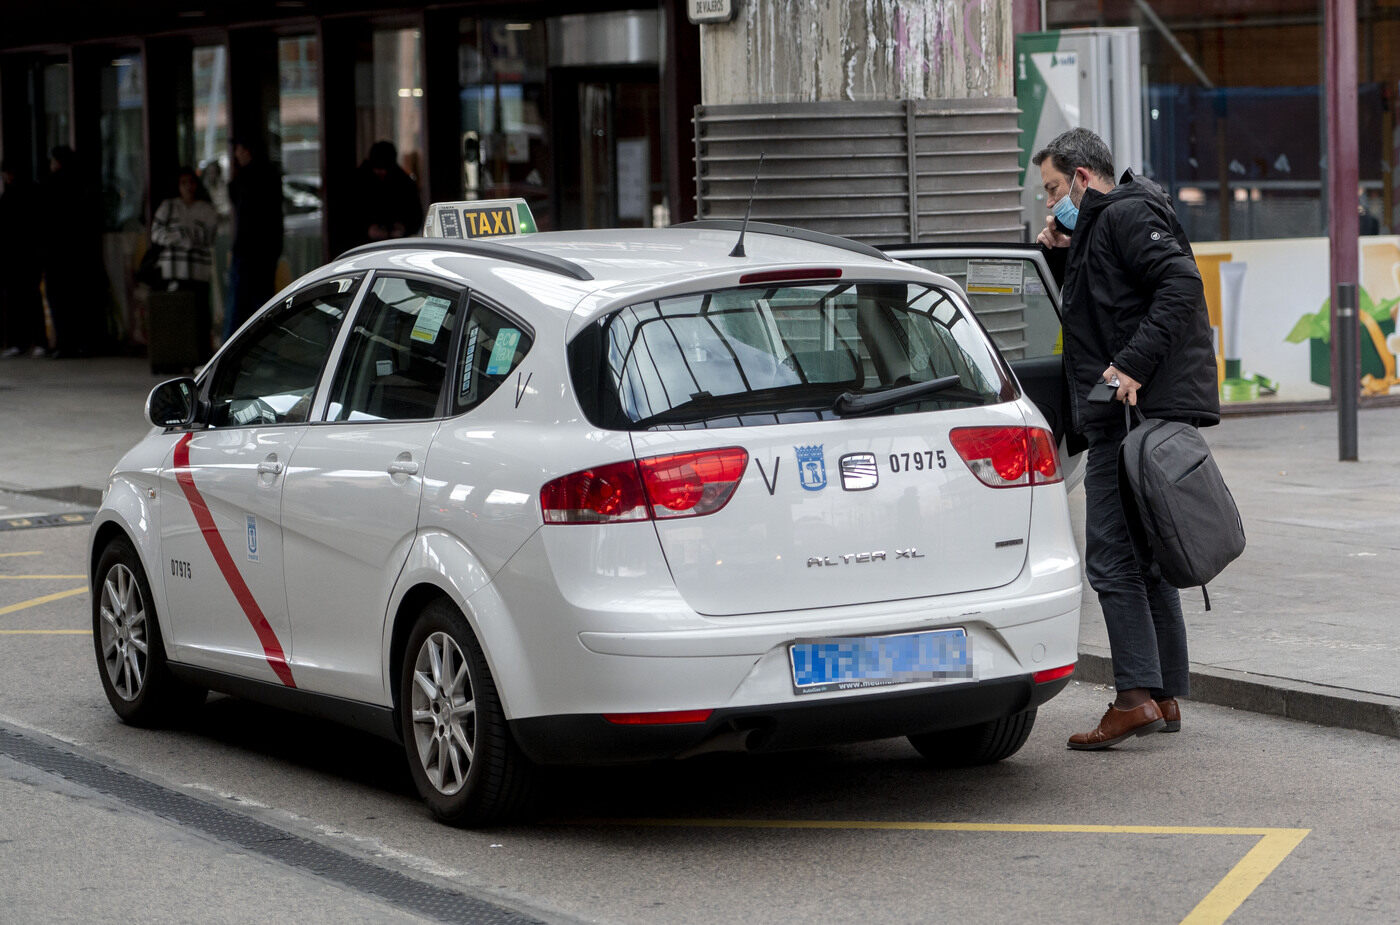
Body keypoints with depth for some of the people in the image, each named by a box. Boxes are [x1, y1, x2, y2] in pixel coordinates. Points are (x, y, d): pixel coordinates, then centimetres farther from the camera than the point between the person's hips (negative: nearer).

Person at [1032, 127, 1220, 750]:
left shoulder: (1126, 215, -8)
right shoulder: (1097, 227, 24)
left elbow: (1181, 285, -21)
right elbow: (1098, 310, 28)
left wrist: (1133, 366, -27)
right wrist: (1060, 253, 13)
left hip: (1136, 414, -11)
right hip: (1134, 414, 11)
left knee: (1112, 559, -12)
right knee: (1145, 561, 13)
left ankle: (1137, 697, -15)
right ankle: (1165, 698, 17)